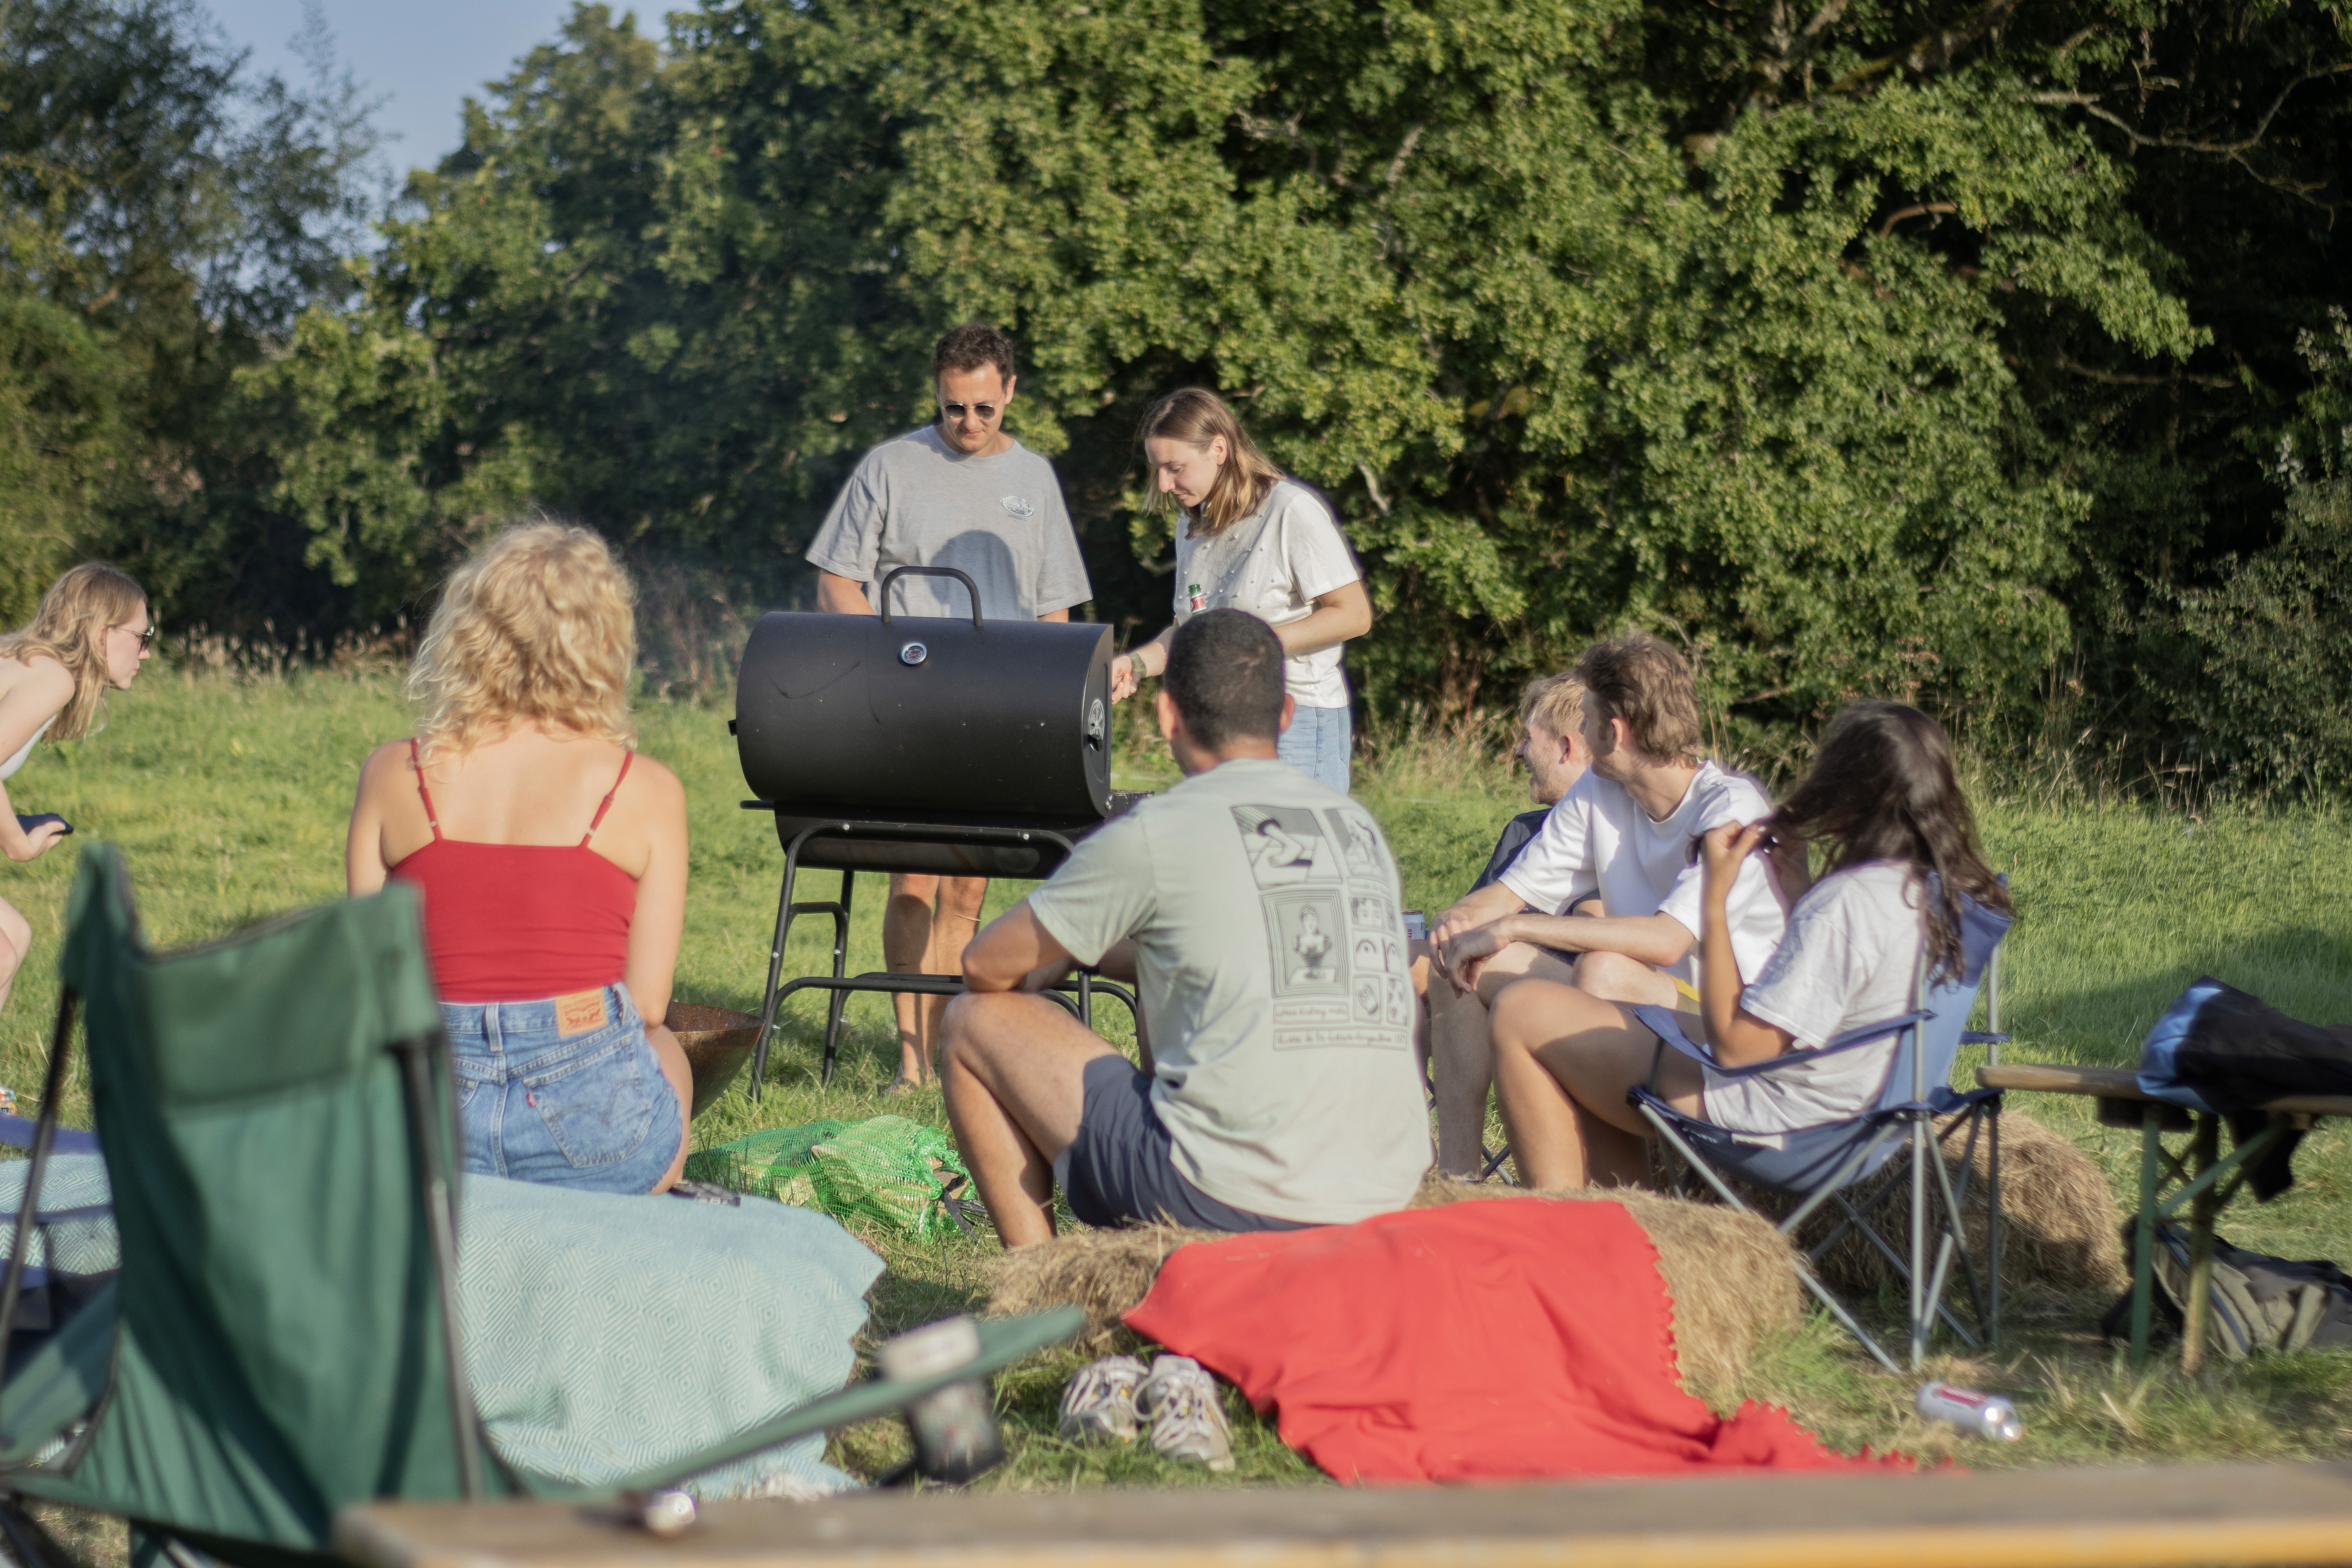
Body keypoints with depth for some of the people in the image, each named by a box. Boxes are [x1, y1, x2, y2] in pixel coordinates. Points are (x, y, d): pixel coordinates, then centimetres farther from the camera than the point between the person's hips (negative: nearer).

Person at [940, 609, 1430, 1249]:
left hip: (1234, 1197, -7)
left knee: (976, 1020, 12)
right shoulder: (1361, 829, 15)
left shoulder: (1153, 834, -3)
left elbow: (986, 966, 9)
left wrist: (1052, 959, 32)